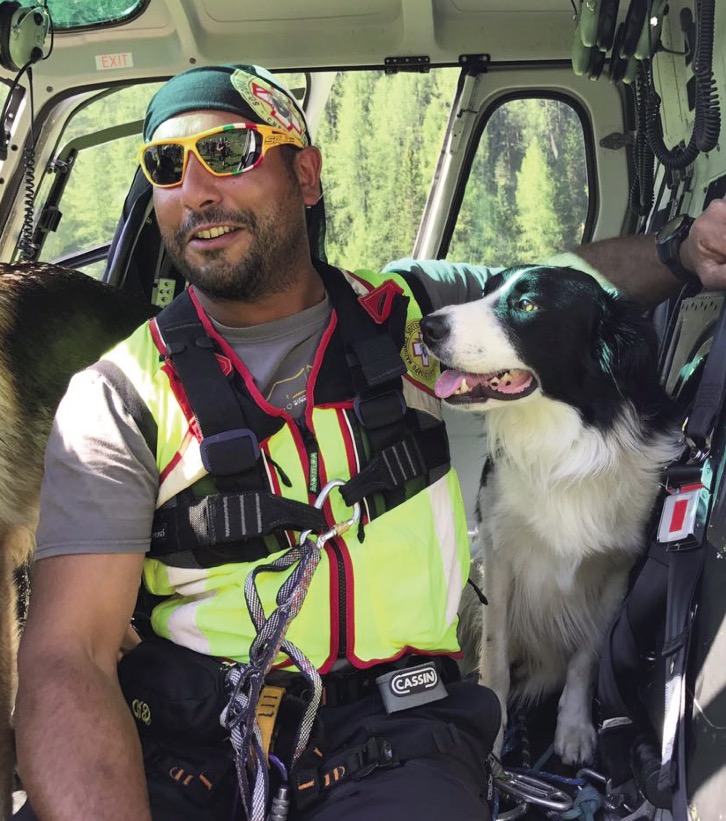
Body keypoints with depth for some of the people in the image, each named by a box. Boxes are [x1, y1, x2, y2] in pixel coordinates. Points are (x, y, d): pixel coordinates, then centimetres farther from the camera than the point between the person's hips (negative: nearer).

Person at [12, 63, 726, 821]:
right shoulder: (119, 398, -2)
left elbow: (574, 276, 24)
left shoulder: (415, 313, 9)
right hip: (180, 743, -1)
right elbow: (67, 657, -11)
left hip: (395, 732, 2)